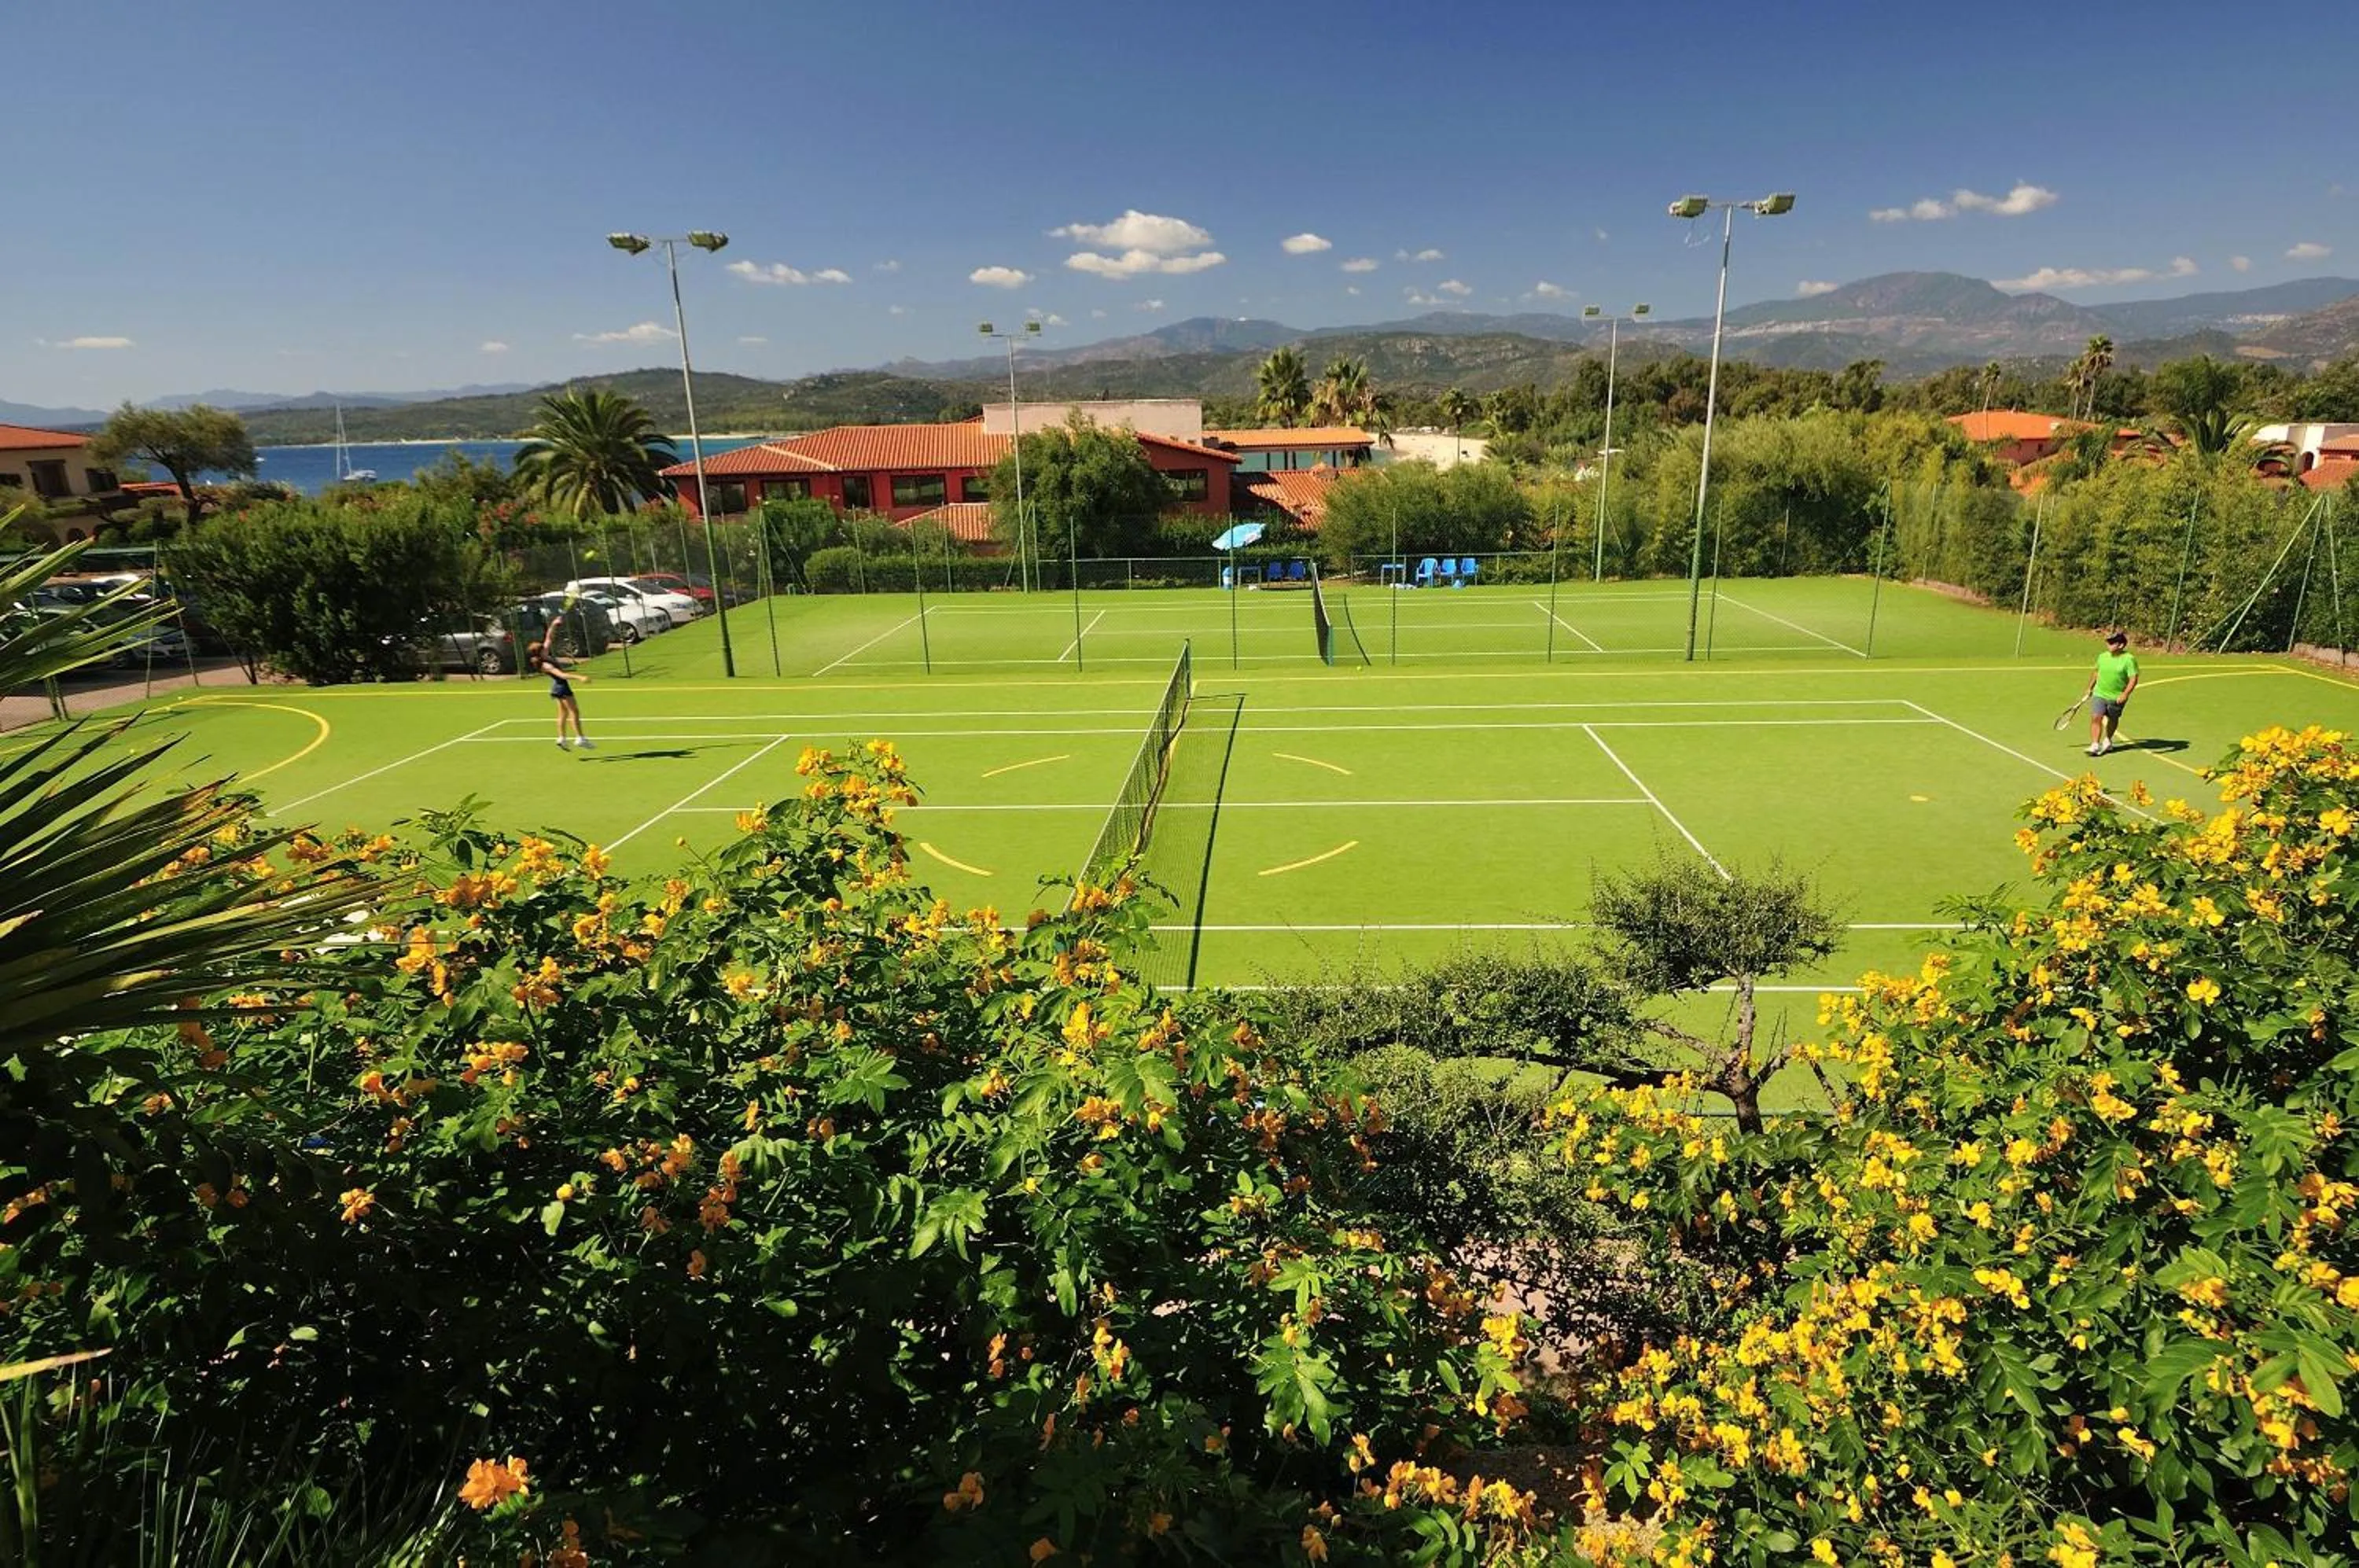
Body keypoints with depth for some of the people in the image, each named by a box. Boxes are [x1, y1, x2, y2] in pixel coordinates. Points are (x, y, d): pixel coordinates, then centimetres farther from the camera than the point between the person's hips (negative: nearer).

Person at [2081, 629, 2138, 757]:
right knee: (2096, 718, -12)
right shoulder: (2102, 657, 2)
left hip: (2117, 698, -2)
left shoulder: (2129, 659, -12)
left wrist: (2125, 694, -25)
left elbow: (2133, 679, -14)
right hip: (2099, 694, 2)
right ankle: (2095, 746, -11)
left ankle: (2107, 740, 39)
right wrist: (2090, 688, 24)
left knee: (2113, 720, 16)